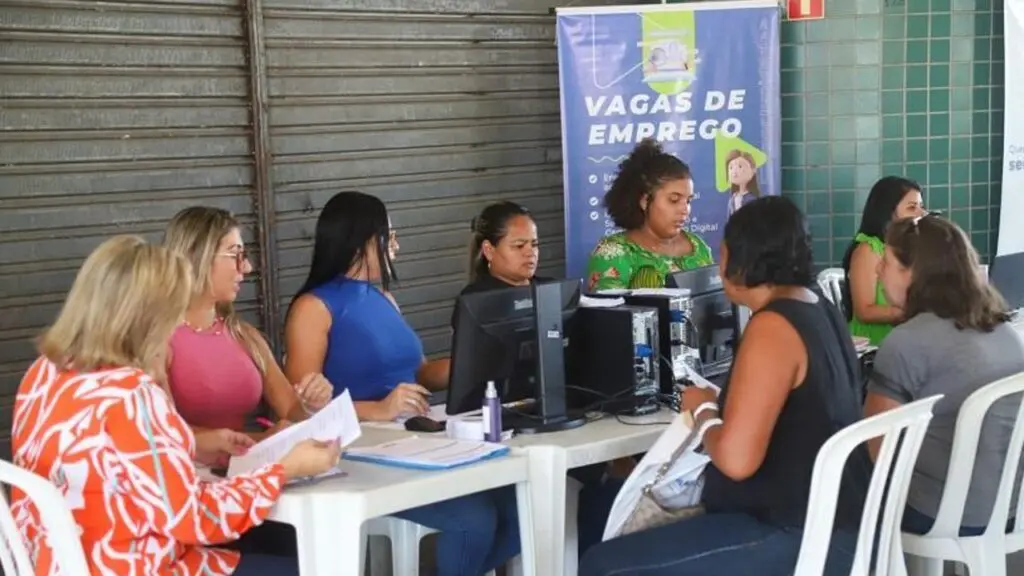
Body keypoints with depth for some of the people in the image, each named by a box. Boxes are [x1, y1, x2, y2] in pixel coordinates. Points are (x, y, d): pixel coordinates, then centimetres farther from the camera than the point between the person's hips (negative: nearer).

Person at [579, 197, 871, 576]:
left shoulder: (772, 327, -19)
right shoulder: (819, 310, 11)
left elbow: (736, 459, -27)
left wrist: (703, 410, -8)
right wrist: (722, 406, 15)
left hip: (801, 538, -11)